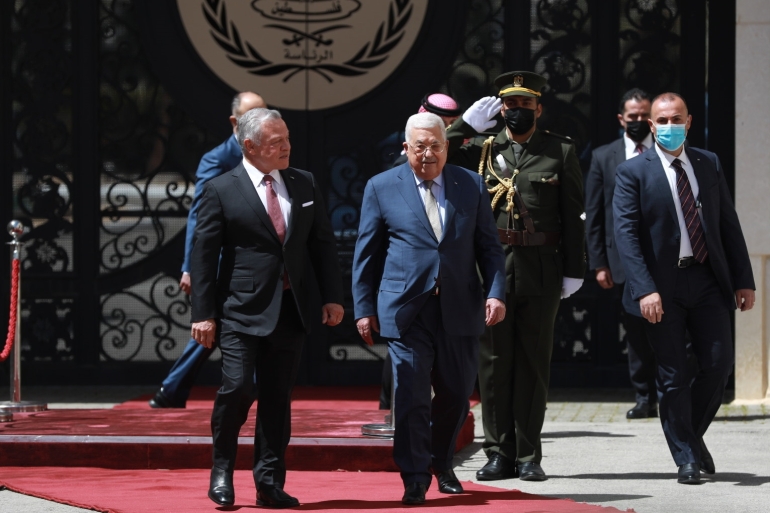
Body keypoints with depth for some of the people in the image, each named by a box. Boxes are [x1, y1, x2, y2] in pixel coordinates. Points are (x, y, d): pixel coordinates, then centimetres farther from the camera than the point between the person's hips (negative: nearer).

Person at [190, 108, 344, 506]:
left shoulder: (305, 185, 10)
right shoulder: (221, 190, -3)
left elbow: (323, 243, 14)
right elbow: (203, 254, -4)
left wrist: (332, 296, 6)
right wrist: (203, 313, -9)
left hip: (291, 309, 4)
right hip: (242, 309, -4)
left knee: (278, 398, 6)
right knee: (237, 388, -14)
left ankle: (269, 482, 12)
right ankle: (222, 471, 6)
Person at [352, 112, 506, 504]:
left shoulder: (471, 186, 8)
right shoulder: (382, 188, 4)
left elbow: (488, 246, 9)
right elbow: (366, 253, 6)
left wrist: (495, 292, -5)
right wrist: (364, 308, 2)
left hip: (460, 310, 3)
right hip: (406, 310, -2)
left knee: (456, 395, 10)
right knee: (412, 398, -7)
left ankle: (442, 465, 32)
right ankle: (415, 480, 0)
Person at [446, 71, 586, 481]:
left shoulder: (561, 152, 6)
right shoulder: (481, 149, 8)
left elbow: (573, 214, 5)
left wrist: (573, 271, 0)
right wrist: (468, 123, -5)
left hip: (541, 271, -1)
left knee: (533, 362, 4)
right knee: (493, 362, 3)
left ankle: (529, 457, 9)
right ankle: (499, 454, 9)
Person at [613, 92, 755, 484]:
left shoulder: (709, 164, 10)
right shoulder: (632, 172, -2)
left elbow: (729, 224, 11)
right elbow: (626, 234, -9)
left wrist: (743, 280, 5)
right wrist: (645, 290, -20)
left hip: (708, 279, 3)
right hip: (662, 286, -3)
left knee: (719, 362, -3)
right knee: (673, 375, 0)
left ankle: (693, 434, 21)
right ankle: (687, 459, 9)